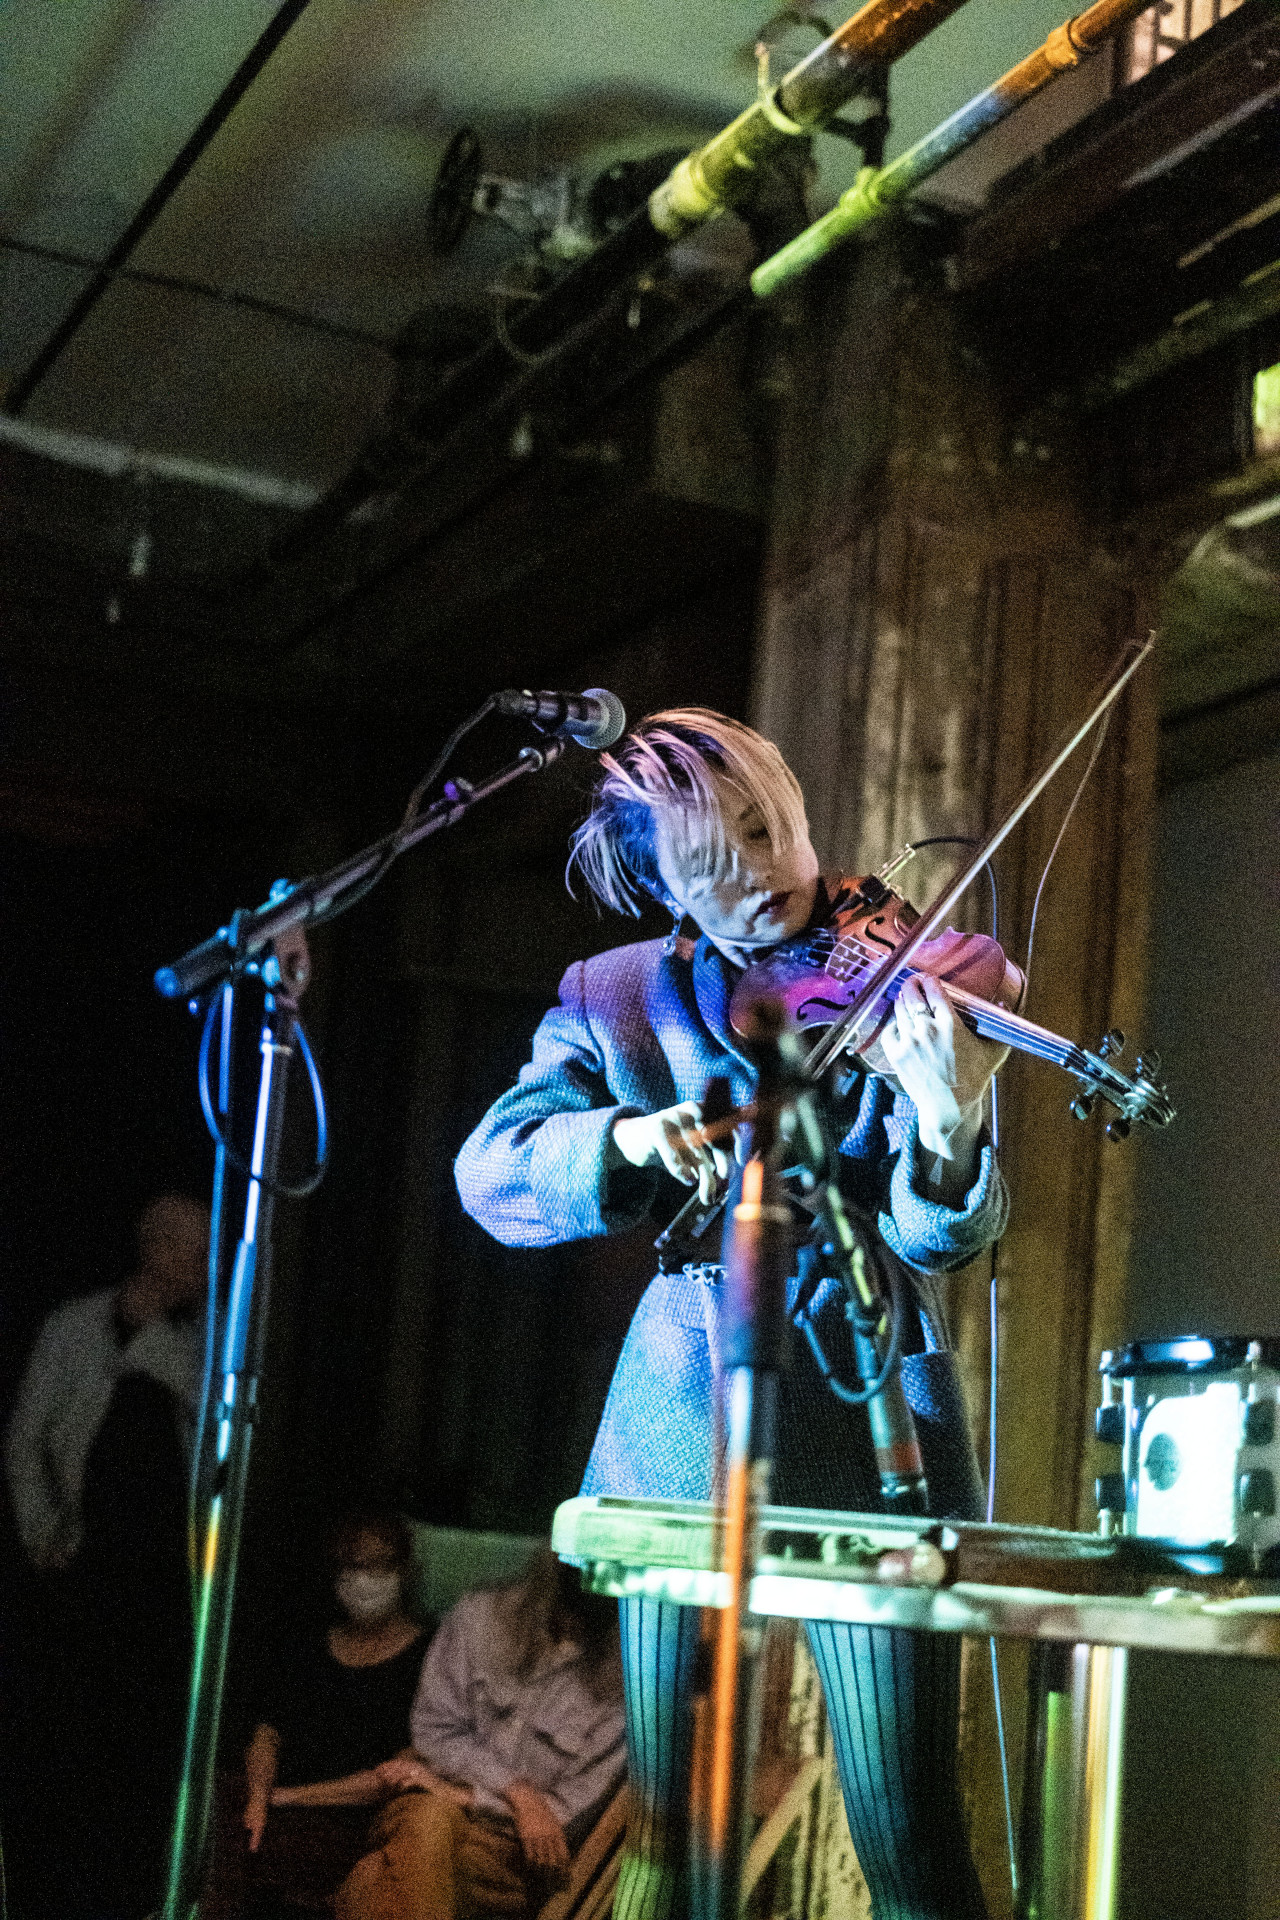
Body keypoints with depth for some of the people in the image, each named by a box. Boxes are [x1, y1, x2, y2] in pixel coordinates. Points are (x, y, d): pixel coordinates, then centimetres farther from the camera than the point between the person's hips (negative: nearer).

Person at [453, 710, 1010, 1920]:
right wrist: (625, 1137, -23)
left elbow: (935, 1238, -10)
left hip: (862, 1433, -2)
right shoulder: (618, 999, 6)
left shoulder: (892, 979, -2)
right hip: (682, 1436, 3)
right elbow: (489, 1170, -4)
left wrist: (947, 1125, -32)